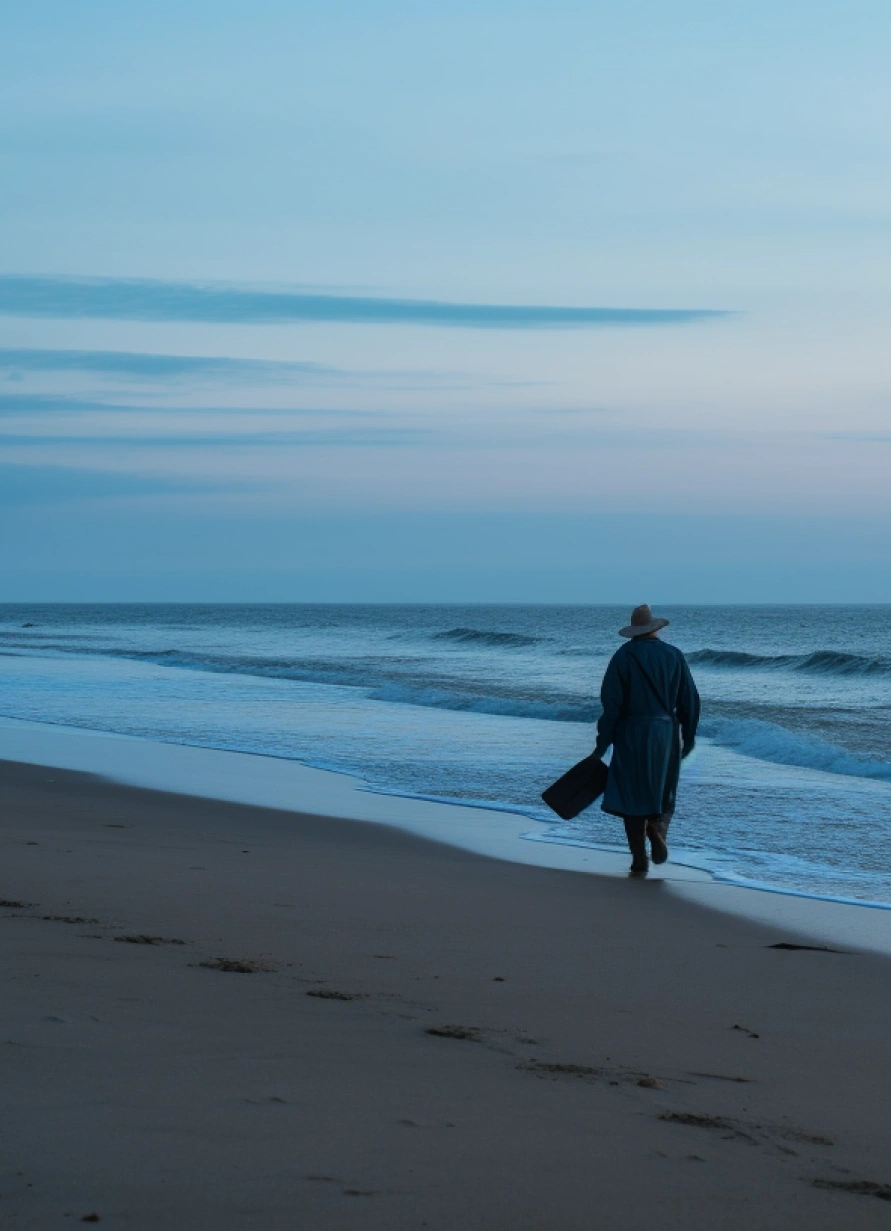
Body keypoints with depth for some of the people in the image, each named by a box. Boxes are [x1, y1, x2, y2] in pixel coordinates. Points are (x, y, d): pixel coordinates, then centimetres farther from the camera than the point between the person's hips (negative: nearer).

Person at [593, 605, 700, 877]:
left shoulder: (623, 657, -4)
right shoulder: (674, 655, 3)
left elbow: (611, 704, -9)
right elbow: (690, 700, 5)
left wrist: (603, 743, -4)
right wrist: (688, 739, 15)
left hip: (631, 734, -2)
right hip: (666, 733, 2)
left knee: (632, 795, 4)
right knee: (662, 792, 16)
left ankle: (639, 860, -2)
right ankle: (658, 828, -16)